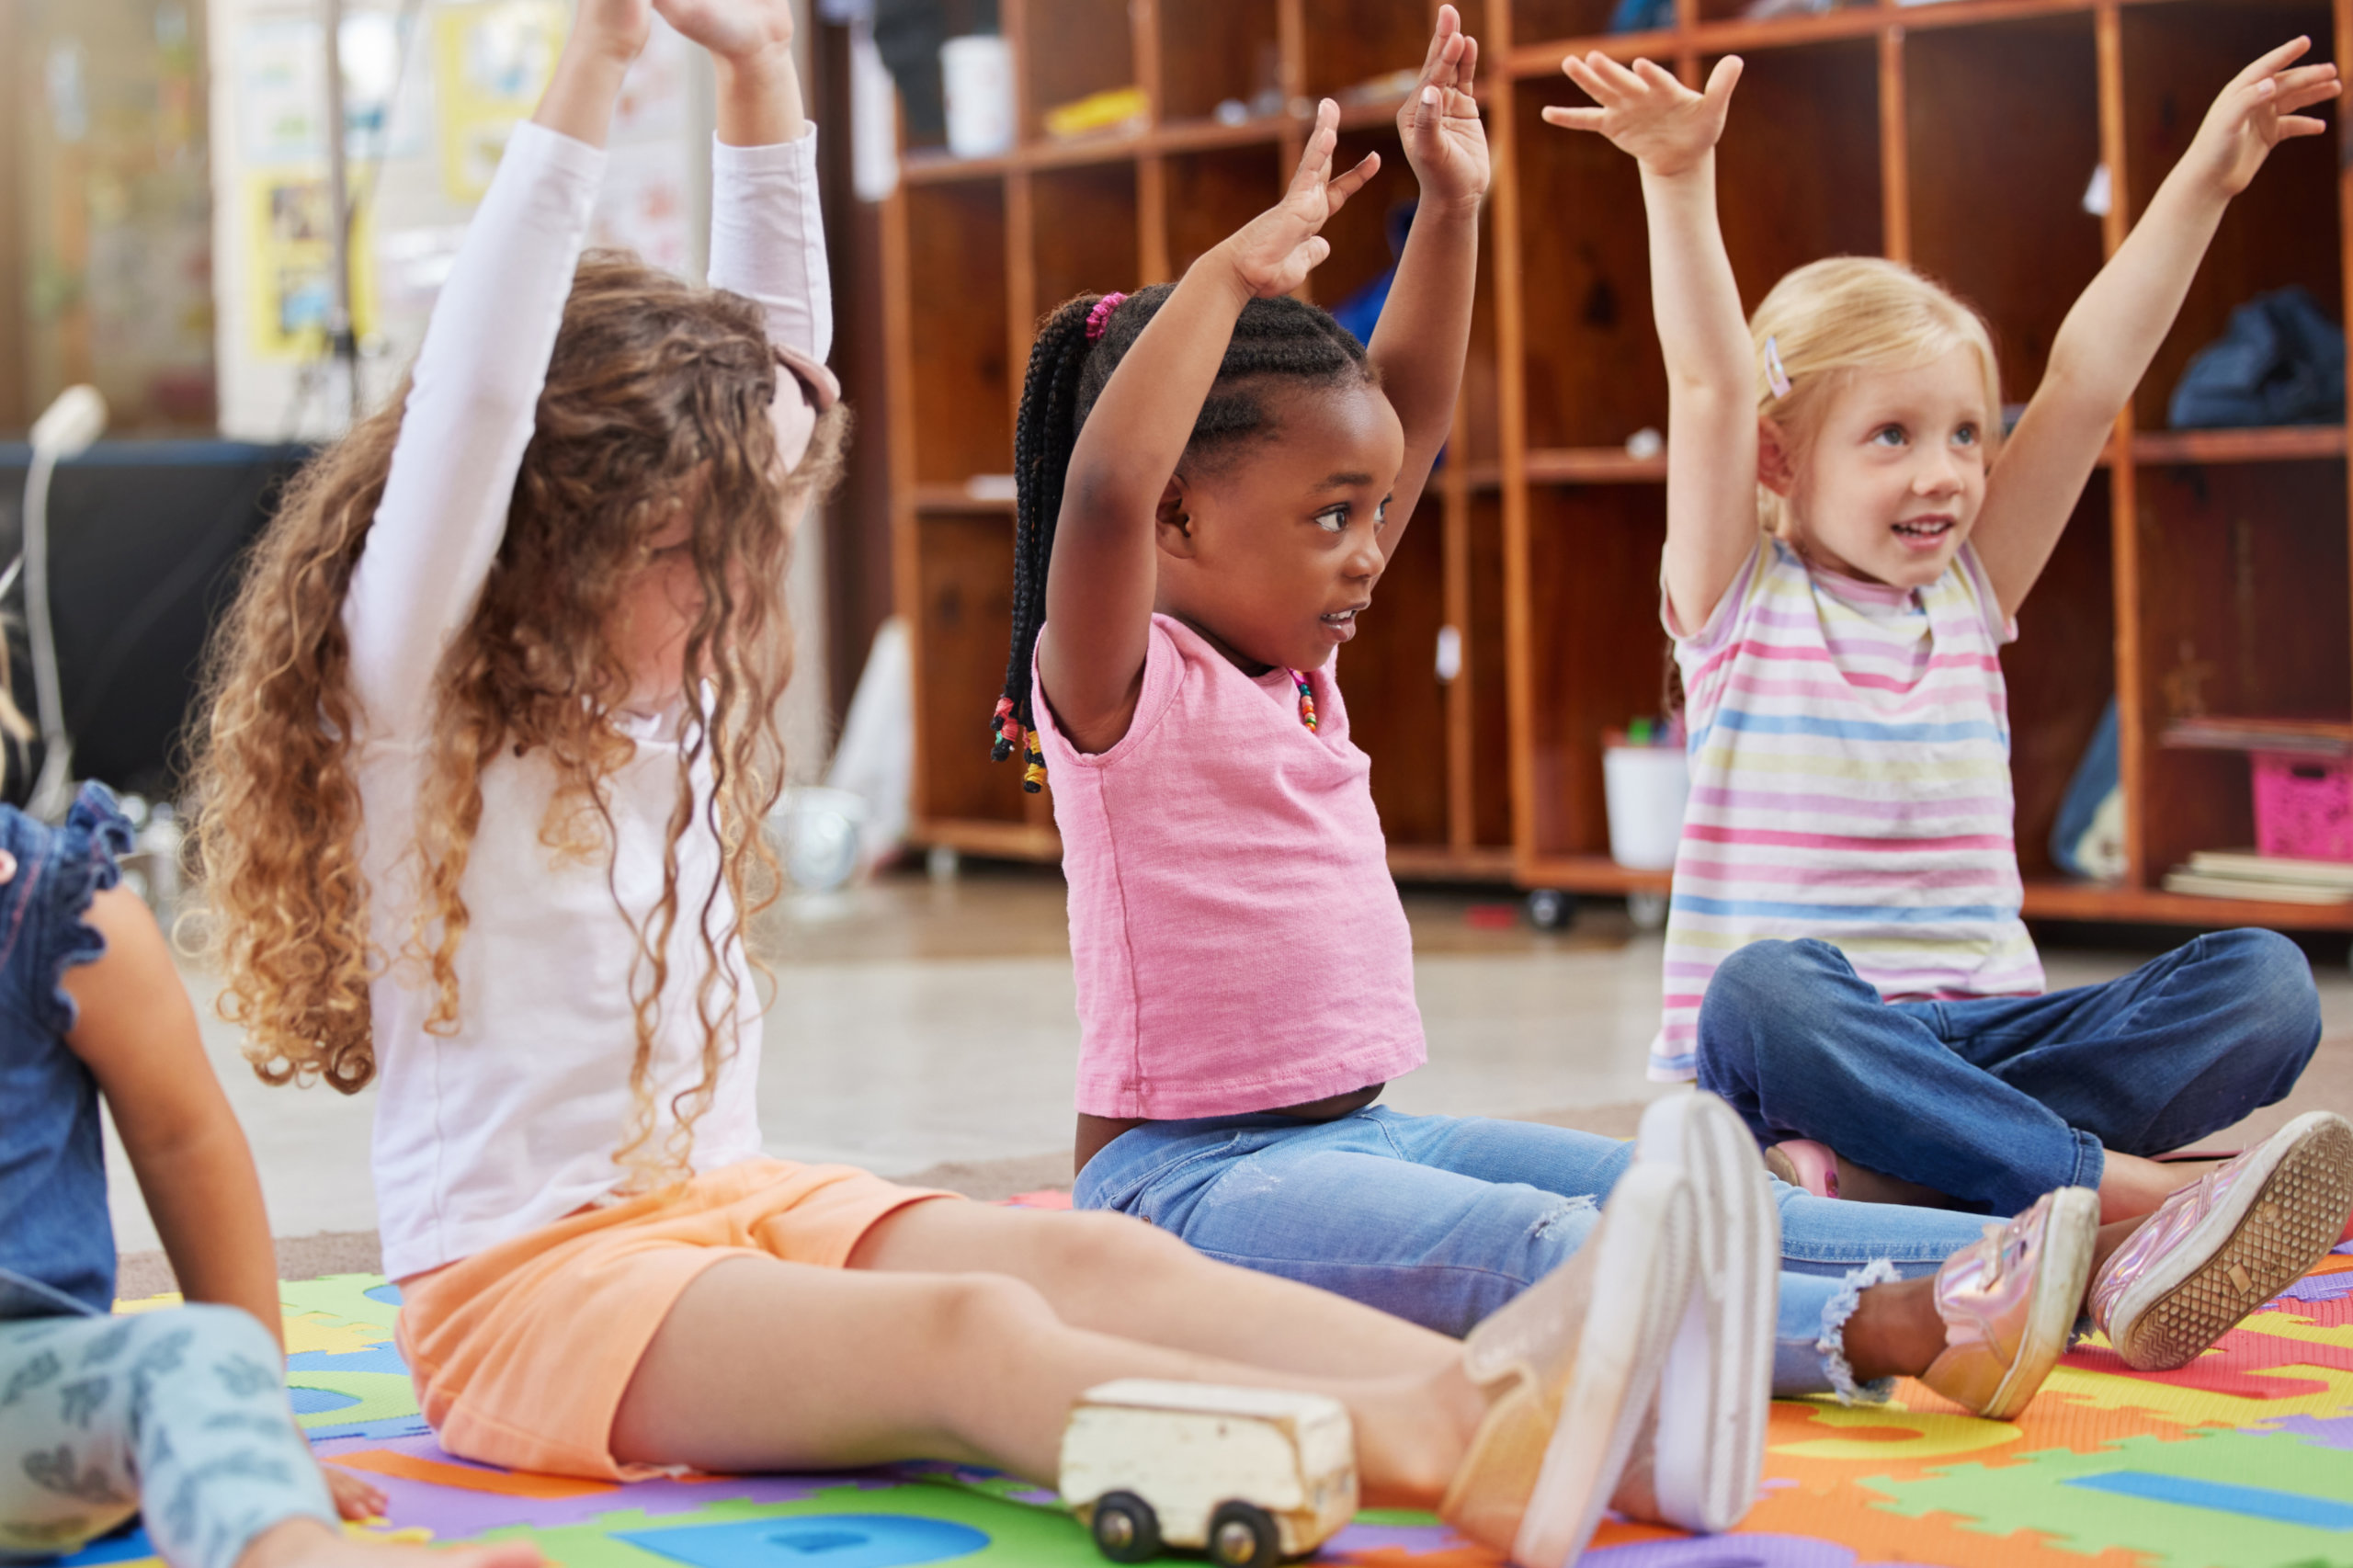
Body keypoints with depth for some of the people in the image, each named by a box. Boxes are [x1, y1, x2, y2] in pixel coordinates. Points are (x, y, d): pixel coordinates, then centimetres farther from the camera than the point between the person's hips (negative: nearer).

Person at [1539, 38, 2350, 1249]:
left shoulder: (1972, 593, 15)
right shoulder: (1739, 598, 4)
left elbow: (2089, 380, 10)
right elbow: (1710, 386, -11)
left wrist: (2203, 180, 6)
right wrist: (1679, 182, -23)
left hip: (1985, 1034, 5)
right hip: (1798, 1051, -4)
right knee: (1768, 989, -39)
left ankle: (1872, 1168, -34)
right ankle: (2122, 1188, -38)